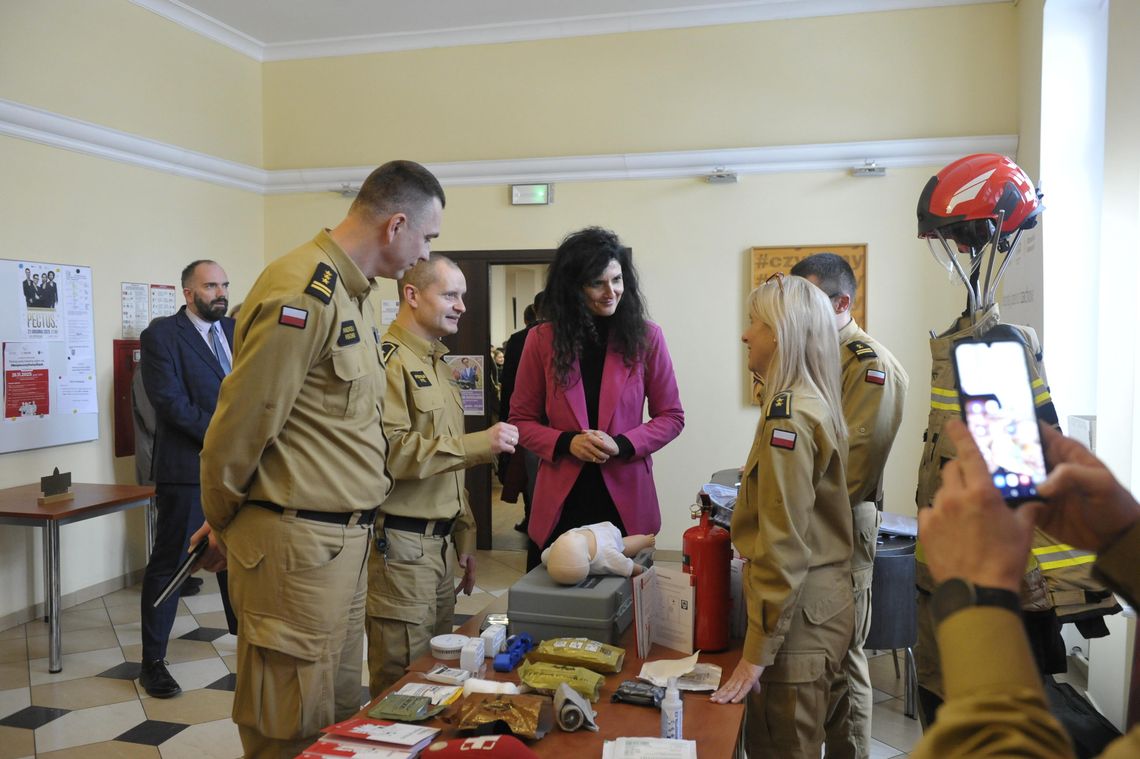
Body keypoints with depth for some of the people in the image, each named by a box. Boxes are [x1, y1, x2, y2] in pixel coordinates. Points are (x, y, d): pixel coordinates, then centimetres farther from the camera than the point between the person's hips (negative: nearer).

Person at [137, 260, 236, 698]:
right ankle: (152, 662, 17)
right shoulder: (161, 336, -7)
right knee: (168, 564, 4)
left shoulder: (237, 331, 11)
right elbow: (170, 402, -16)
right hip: (187, 469, -5)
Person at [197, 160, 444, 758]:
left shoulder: (352, 292, 14)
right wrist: (223, 524, 1)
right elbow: (241, 423, -15)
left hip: (345, 541, 9)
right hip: (296, 544, -9)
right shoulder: (304, 291, -18)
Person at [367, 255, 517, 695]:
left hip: (439, 543, 9)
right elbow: (390, 450, -25)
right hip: (399, 544, -9)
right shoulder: (387, 361, -12)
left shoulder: (438, 366, 18)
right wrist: (478, 444, -25)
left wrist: (464, 536, 20)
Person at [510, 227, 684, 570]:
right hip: (559, 504, 0)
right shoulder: (542, 340, 0)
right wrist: (567, 443, -13)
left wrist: (621, 445, -12)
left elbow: (671, 417, 4)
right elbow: (521, 419, 5)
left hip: (625, 500, 0)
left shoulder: (646, 337, -1)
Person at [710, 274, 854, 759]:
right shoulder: (818, 405, 8)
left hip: (798, 617, -9)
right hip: (827, 607, 9)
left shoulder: (787, 418, -20)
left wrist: (756, 654, -18)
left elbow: (784, 548, -22)